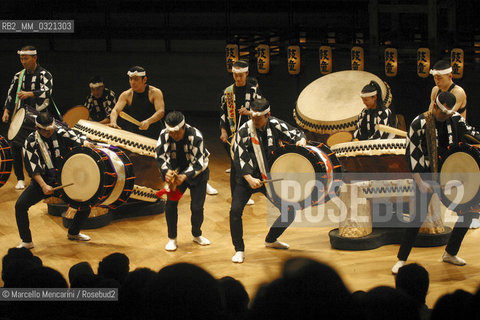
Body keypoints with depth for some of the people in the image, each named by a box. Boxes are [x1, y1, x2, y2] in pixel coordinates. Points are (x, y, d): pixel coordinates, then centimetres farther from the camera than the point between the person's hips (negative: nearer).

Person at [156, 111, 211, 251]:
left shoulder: (196, 136, -28)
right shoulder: (164, 135, -19)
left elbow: (198, 162, -26)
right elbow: (160, 157, -14)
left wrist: (185, 176, -38)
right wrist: (166, 172, -34)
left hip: (197, 173, -2)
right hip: (176, 171, 2)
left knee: (197, 207, -5)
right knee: (170, 203, -11)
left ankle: (197, 235, 23)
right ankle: (172, 239, 4)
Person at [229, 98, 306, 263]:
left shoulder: (275, 125, -8)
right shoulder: (244, 131, -14)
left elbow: (295, 134, 0)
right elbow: (239, 158, -14)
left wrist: (301, 141, -24)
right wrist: (249, 179, -25)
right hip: (247, 178, -3)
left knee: (289, 212, 3)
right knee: (235, 211, -19)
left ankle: (271, 240, 30)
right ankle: (239, 250, -2)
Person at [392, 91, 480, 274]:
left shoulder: (455, 119, 0)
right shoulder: (420, 124, -13)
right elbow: (411, 153, -11)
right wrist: (420, 182, -16)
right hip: (427, 175, -5)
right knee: (419, 215, -14)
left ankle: (450, 253, 20)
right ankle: (401, 260, -2)